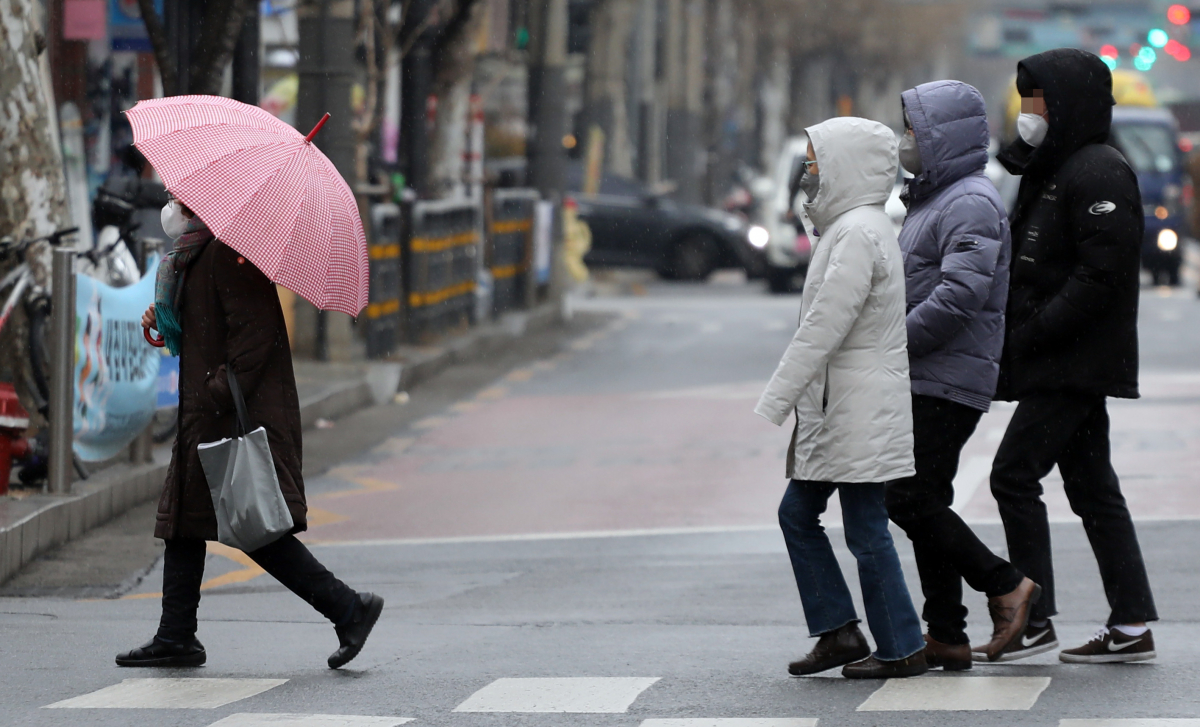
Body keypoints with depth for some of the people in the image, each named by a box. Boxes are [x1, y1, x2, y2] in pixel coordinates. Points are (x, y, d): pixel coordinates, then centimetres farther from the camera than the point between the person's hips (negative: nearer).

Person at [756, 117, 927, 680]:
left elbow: (823, 327, -22)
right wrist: (794, 406, 19)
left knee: (866, 530, -4)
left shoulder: (859, 233, -17)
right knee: (797, 513, 11)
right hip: (833, 411, 10)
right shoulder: (849, 227, 15)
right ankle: (838, 631, 13)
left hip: (860, 412, -10)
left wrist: (774, 403, -20)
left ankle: (901, 648, 4)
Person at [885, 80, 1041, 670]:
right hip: (923, 380, 10)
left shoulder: (971, 204, -13)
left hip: (949, 381, -10)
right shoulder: (933, 200, 20)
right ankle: (946, 637, 10)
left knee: (909, 498, -13)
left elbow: (960, 294, -24)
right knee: (921, 501, 8)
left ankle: (1004, 585, -3)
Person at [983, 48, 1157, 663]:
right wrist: (1016, 339, 8)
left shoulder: (1097, 174, -14)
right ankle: (1131, 626, 10)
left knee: (1014, 474, -9)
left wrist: (1035, 331, -22)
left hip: (1076, 363, -10)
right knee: (1091, 486, 9)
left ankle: (1033, 618, -4)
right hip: (1063, 365, 10)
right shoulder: (1051, 172, 18)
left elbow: (1103, 273, -22)